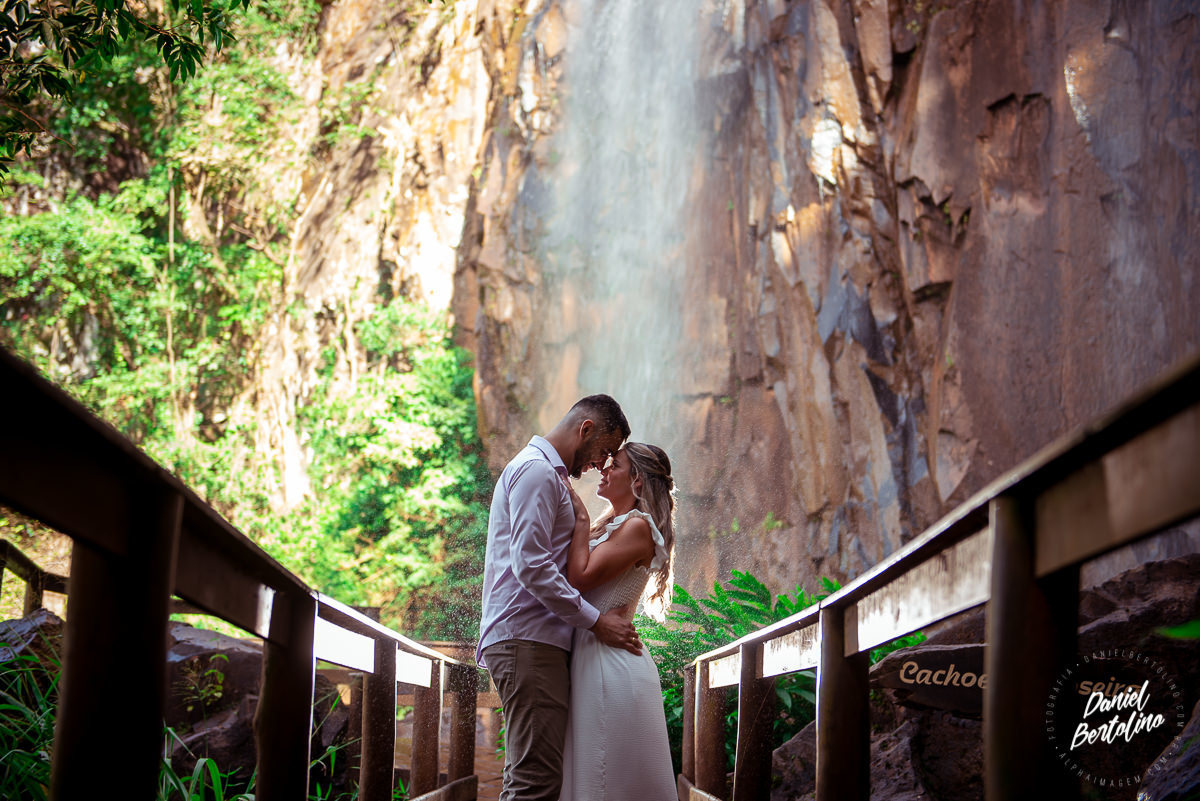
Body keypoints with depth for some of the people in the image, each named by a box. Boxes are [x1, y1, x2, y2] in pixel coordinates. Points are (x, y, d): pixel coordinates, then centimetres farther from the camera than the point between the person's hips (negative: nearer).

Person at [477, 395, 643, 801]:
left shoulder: (547, 474, 26)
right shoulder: (537, 470, -8)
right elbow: (531, 566, -18)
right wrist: (596, 622, -14)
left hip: (528, 641, 11)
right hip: (527, 641, -11)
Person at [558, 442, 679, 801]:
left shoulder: (637, 526, -9)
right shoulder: (608, 526, 18)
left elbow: (579, 578, -19)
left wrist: (581, 520, -10)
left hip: (611, 660, -9)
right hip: (590, 655, 9)